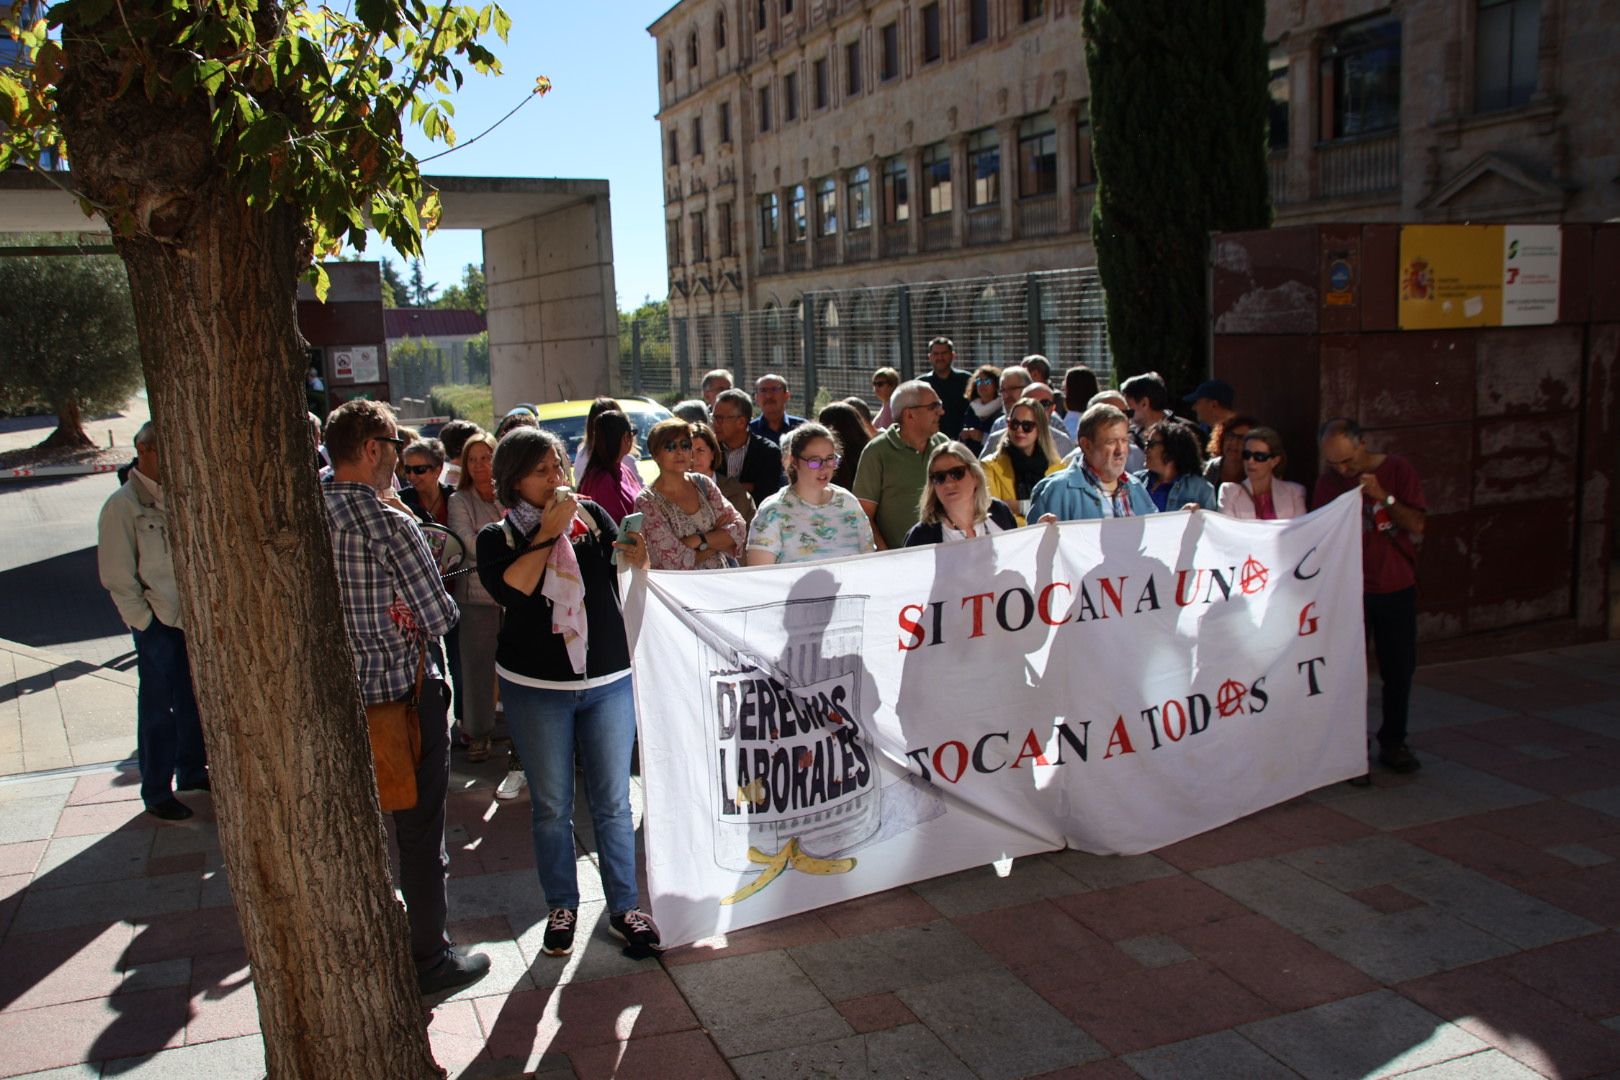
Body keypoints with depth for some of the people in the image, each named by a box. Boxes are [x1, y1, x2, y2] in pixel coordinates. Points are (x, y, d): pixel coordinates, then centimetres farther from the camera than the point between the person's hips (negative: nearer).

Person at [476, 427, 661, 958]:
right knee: (551, 807, 10)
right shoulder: (497, 536, -2)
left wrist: (639, 559, -19)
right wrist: (548, 533, -18)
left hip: (608, 680, 1)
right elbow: (508, 589, -20)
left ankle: (624, 905, 22)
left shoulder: (593, 516, 3)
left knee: (613, 803, 7)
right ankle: (562, 907, 27)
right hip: (535, 688, -1)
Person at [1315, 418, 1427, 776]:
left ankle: (1393, 743, 21)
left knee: (1399, 668, 7)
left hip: (1396, 588, 0)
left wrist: (1384, 497, -22)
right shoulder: (1328, 481, 0)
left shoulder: (1397, 470, -4)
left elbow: (1417, 525, -9)